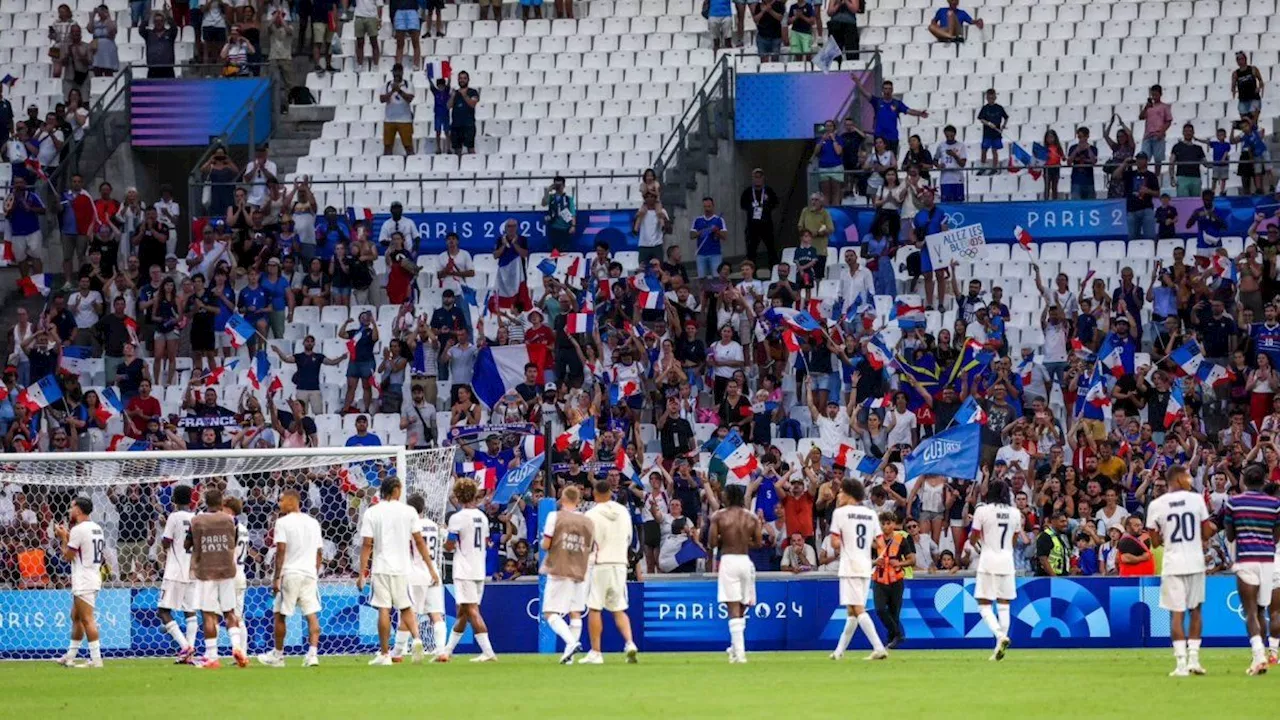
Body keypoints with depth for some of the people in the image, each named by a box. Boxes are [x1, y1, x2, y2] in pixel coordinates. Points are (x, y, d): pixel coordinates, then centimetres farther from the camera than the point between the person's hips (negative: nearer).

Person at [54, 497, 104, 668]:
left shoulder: (78, 529, -14)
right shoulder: (97, 528, 13)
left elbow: (67, 556, -9)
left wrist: (63, 538, 5)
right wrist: (68, 537, 20)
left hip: (83, 582, -10)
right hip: (94, 578, 10)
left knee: (87, 619, -11)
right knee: (76, 617, 18)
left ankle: (96, 659, -16)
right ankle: (70, 656, 25)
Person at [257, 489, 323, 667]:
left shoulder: (283, 522, -6)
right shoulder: (313, 523, 12)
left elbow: (281, 551, -11)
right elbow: (320, 553, 13)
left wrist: (276, 577, -10)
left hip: (289, 574, -5)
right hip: (309, 574, 5)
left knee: (280, 615, 8)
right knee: (312, 615, 0)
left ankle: (278, 655, 17)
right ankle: (313, 653, -12)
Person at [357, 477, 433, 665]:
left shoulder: (371, 513, -1)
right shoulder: (408, 511, 1)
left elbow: (366, 545, -5)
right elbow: (419, 541, 1)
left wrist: (361, 573, -3)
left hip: (381, 568, -1)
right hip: (402, 568, 1)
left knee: (384, 610, 0)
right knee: (406, 608, 13)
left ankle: (384, 654, 2)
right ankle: (416, 638, -12)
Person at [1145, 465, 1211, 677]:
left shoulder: (1156, 505, -2)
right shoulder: (1196, 499, -2)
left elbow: (1155, 542, 2)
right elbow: (1206, 533, 1)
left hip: (1173, 564, -1)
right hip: (1195, 562, 1)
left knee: (1177, 614, 0)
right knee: (1195, 610, 15)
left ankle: (1181, 662, -8)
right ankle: (1194, 659, 12)